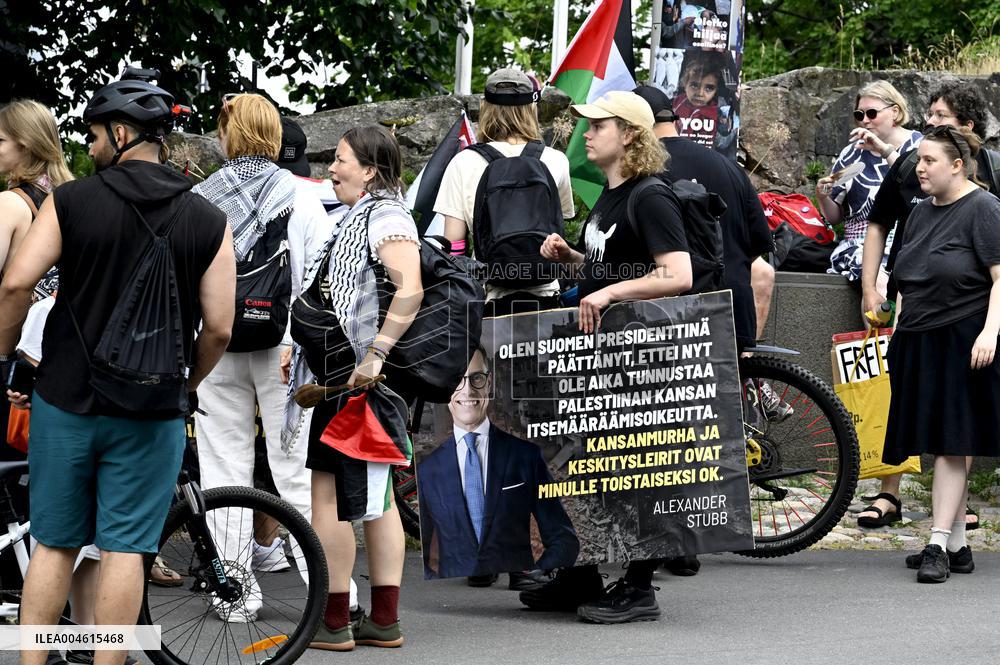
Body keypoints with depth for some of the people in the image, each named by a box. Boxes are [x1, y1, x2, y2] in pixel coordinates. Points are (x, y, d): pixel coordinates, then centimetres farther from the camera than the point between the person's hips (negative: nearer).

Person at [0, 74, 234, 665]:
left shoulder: (71, 201, -5)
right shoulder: (208, 222, -1)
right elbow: (219, 329, -4)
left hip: (66, 400, 0)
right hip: (150, 416, 0)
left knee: (54, 545, 11)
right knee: (125, 550, 4)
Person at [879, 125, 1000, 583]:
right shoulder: (922, 212, 16)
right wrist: (900, 332, 19)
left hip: (961, 346, -8)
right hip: (919, 343, 8)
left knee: (951, 445, -9)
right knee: (938, 446, 8)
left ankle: (939, 546, -11)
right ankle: (957, 546, 14)